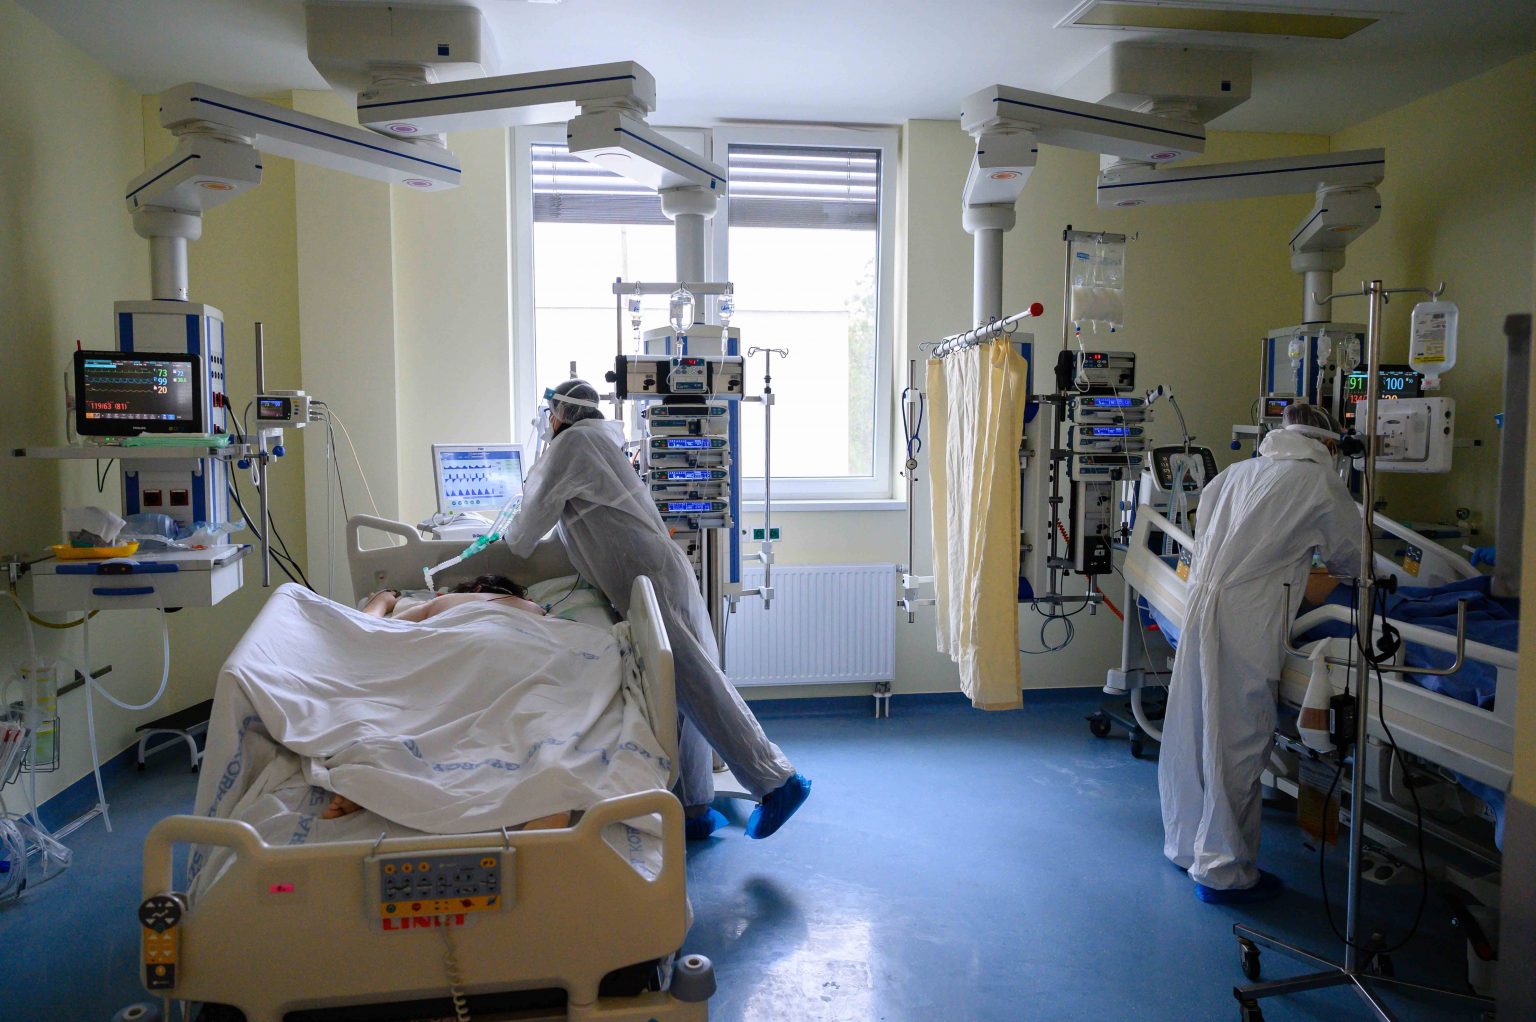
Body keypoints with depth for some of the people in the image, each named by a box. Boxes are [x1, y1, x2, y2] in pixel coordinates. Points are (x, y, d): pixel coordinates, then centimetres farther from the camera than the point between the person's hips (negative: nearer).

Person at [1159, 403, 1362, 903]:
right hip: (1244, 622, -7)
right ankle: (1223, 870, 9)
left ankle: (1186, 844, 30)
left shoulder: (1235, 472, 18)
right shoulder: (1319, 479, 2)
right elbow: (1351, 556, 13)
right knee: (1236, 745, 0)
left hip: (1199, 605, 7)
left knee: (1191, 732, 15)